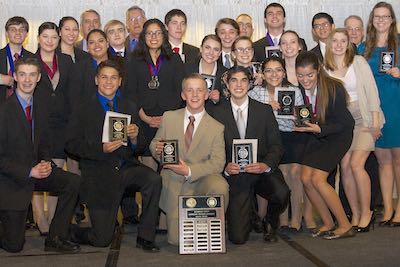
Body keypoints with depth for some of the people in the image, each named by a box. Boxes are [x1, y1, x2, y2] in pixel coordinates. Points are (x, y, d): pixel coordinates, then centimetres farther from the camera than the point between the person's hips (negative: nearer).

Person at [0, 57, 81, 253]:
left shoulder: (40, 108, 4)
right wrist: (30, 172, -23)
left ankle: (55, 238, -6)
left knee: (73, 181, -18)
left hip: (35, 171, 6)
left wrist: (45, 162, -8)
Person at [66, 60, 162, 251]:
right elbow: (71, 145, -5)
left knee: (154, 179, -30)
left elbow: (139, 148, 11)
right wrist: (101, 149, -19)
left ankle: (145, 237, -13)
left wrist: (134, 138, -14)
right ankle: (72, 231, 29)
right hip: (100, 174, -3)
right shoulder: (85, 109, 1)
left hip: (126, 168, 4)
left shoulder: (130, 108, 12)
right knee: (102, 240, -7)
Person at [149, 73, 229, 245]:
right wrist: (157, 148, -14)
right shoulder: (169, 118, 5)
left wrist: (190, 171, -22)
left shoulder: (216, 128, 0)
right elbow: (154, 145, 12)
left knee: (219, 187, -36)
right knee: (177, 239, -13)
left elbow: (217, 163, -7)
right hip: (173, 184, 1)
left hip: (201, 181, 0)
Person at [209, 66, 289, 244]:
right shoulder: (217, 113, 4)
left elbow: (276, 145, 2)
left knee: (281, 194, -33)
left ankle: (270, 223, 4)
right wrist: (225, 167, -17)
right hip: (235, 175, -1)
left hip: (262, 171, 1)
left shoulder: (265, 110, 6)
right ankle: (249, 216, 27)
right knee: (238, 238, -12)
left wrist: (266, 165, -18)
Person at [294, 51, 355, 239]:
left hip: (338, 134, -5)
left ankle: (345, 225, -3)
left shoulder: (334, 88, -23)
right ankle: (327, 223, 10)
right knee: (306, 178, -7)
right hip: (316, 136, 5)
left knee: (317, 179, -16)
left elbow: (342, 123, -18)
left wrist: (319, 129, -31)